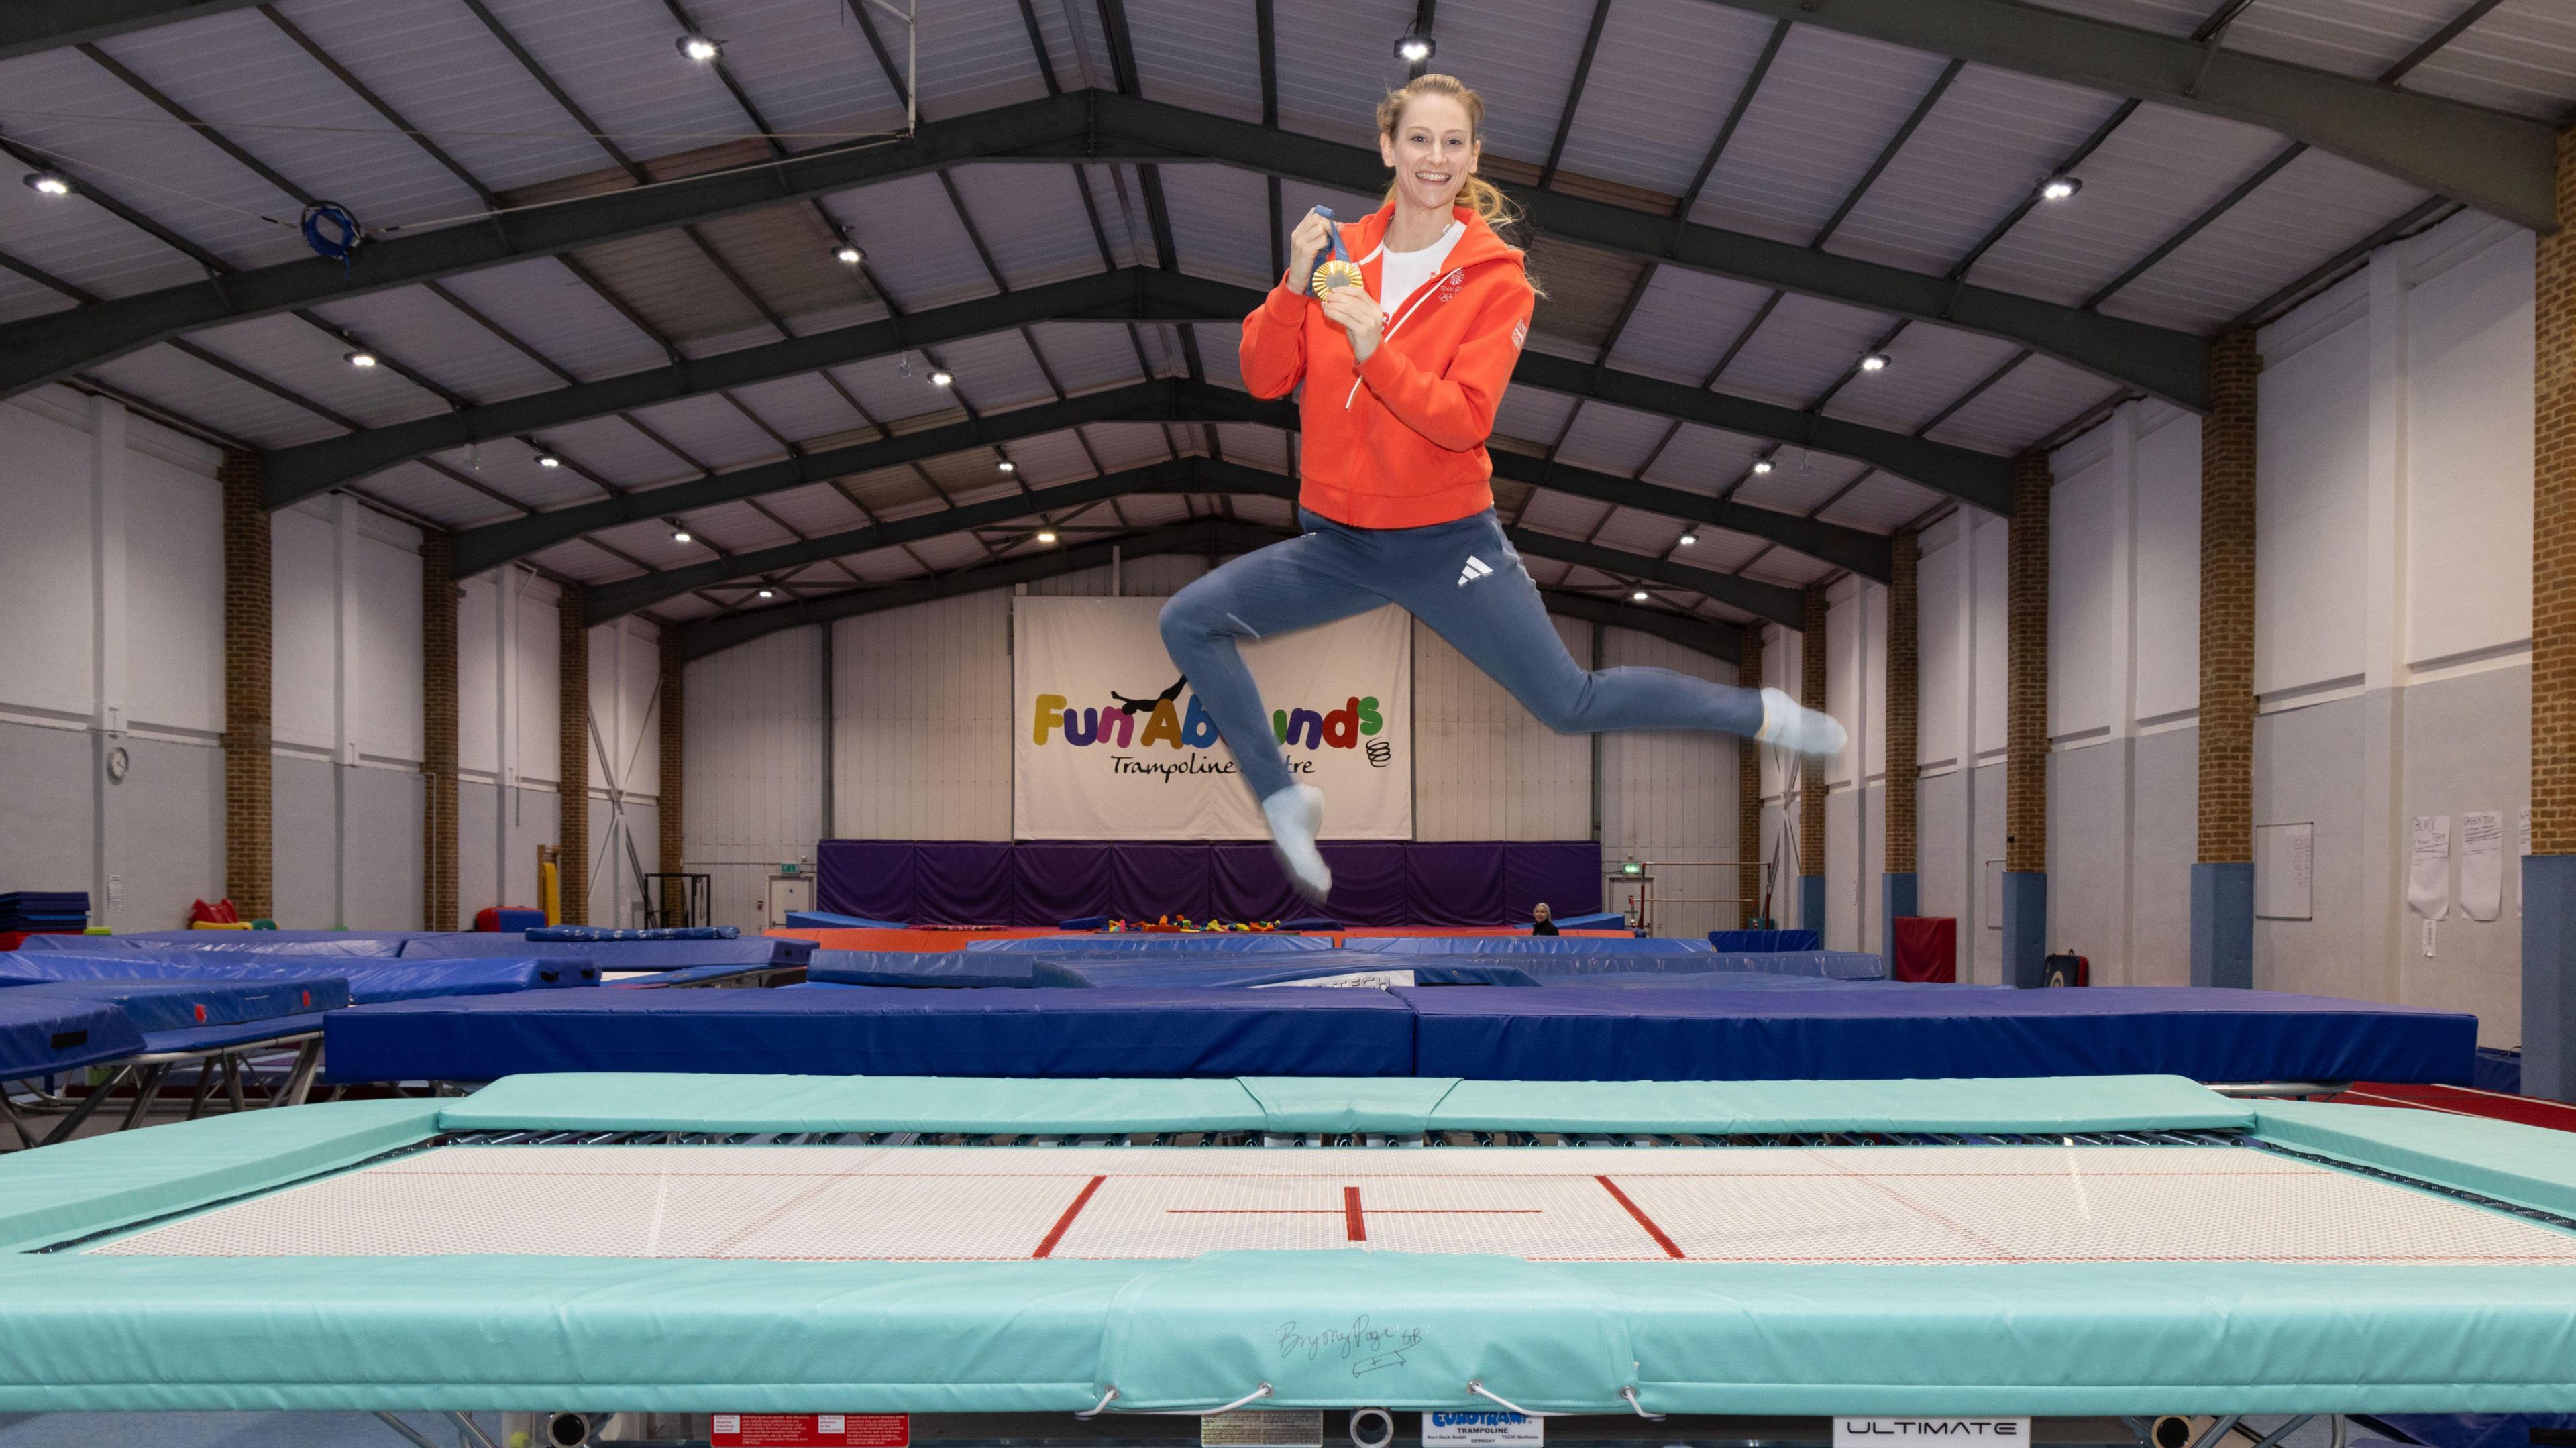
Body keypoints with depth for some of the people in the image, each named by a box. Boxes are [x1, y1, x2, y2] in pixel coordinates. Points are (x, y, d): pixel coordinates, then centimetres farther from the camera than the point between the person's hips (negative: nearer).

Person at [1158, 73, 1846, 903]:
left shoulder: (1495, 279, -8)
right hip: (1339, 543, 4)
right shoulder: (1341, 253, 2)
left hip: (1446, 543, -4)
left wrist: (1374, 350, -29)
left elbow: (1462, 421, -18)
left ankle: (1761, 715, 22)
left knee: (1573, 704, 0)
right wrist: (1294, 287, -18)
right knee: (1188, 622, -8)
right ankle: (1283, 802, 5)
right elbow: (1264, 379, -3)